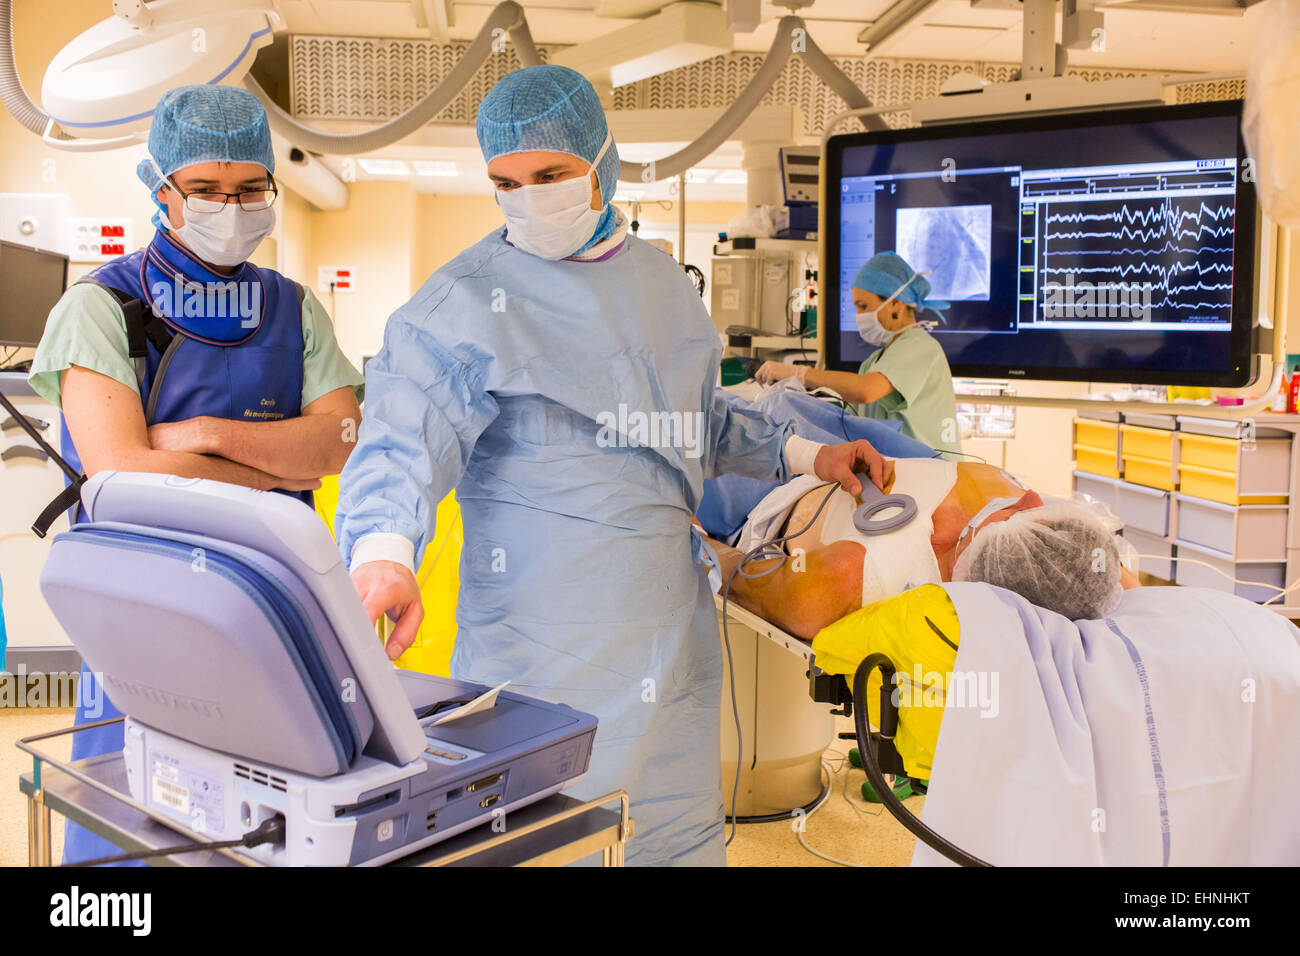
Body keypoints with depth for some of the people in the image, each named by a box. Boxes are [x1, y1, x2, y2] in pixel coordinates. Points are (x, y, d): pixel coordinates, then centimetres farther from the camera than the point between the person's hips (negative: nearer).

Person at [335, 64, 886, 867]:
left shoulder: (665, 282, 14)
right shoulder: (467, 301, -7)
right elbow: (404, 440, -19)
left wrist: (806, 455, 19)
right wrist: (384, 558, -37)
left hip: (671, 627, 6)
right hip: (539, 637, -5)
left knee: (686, 834, 13)